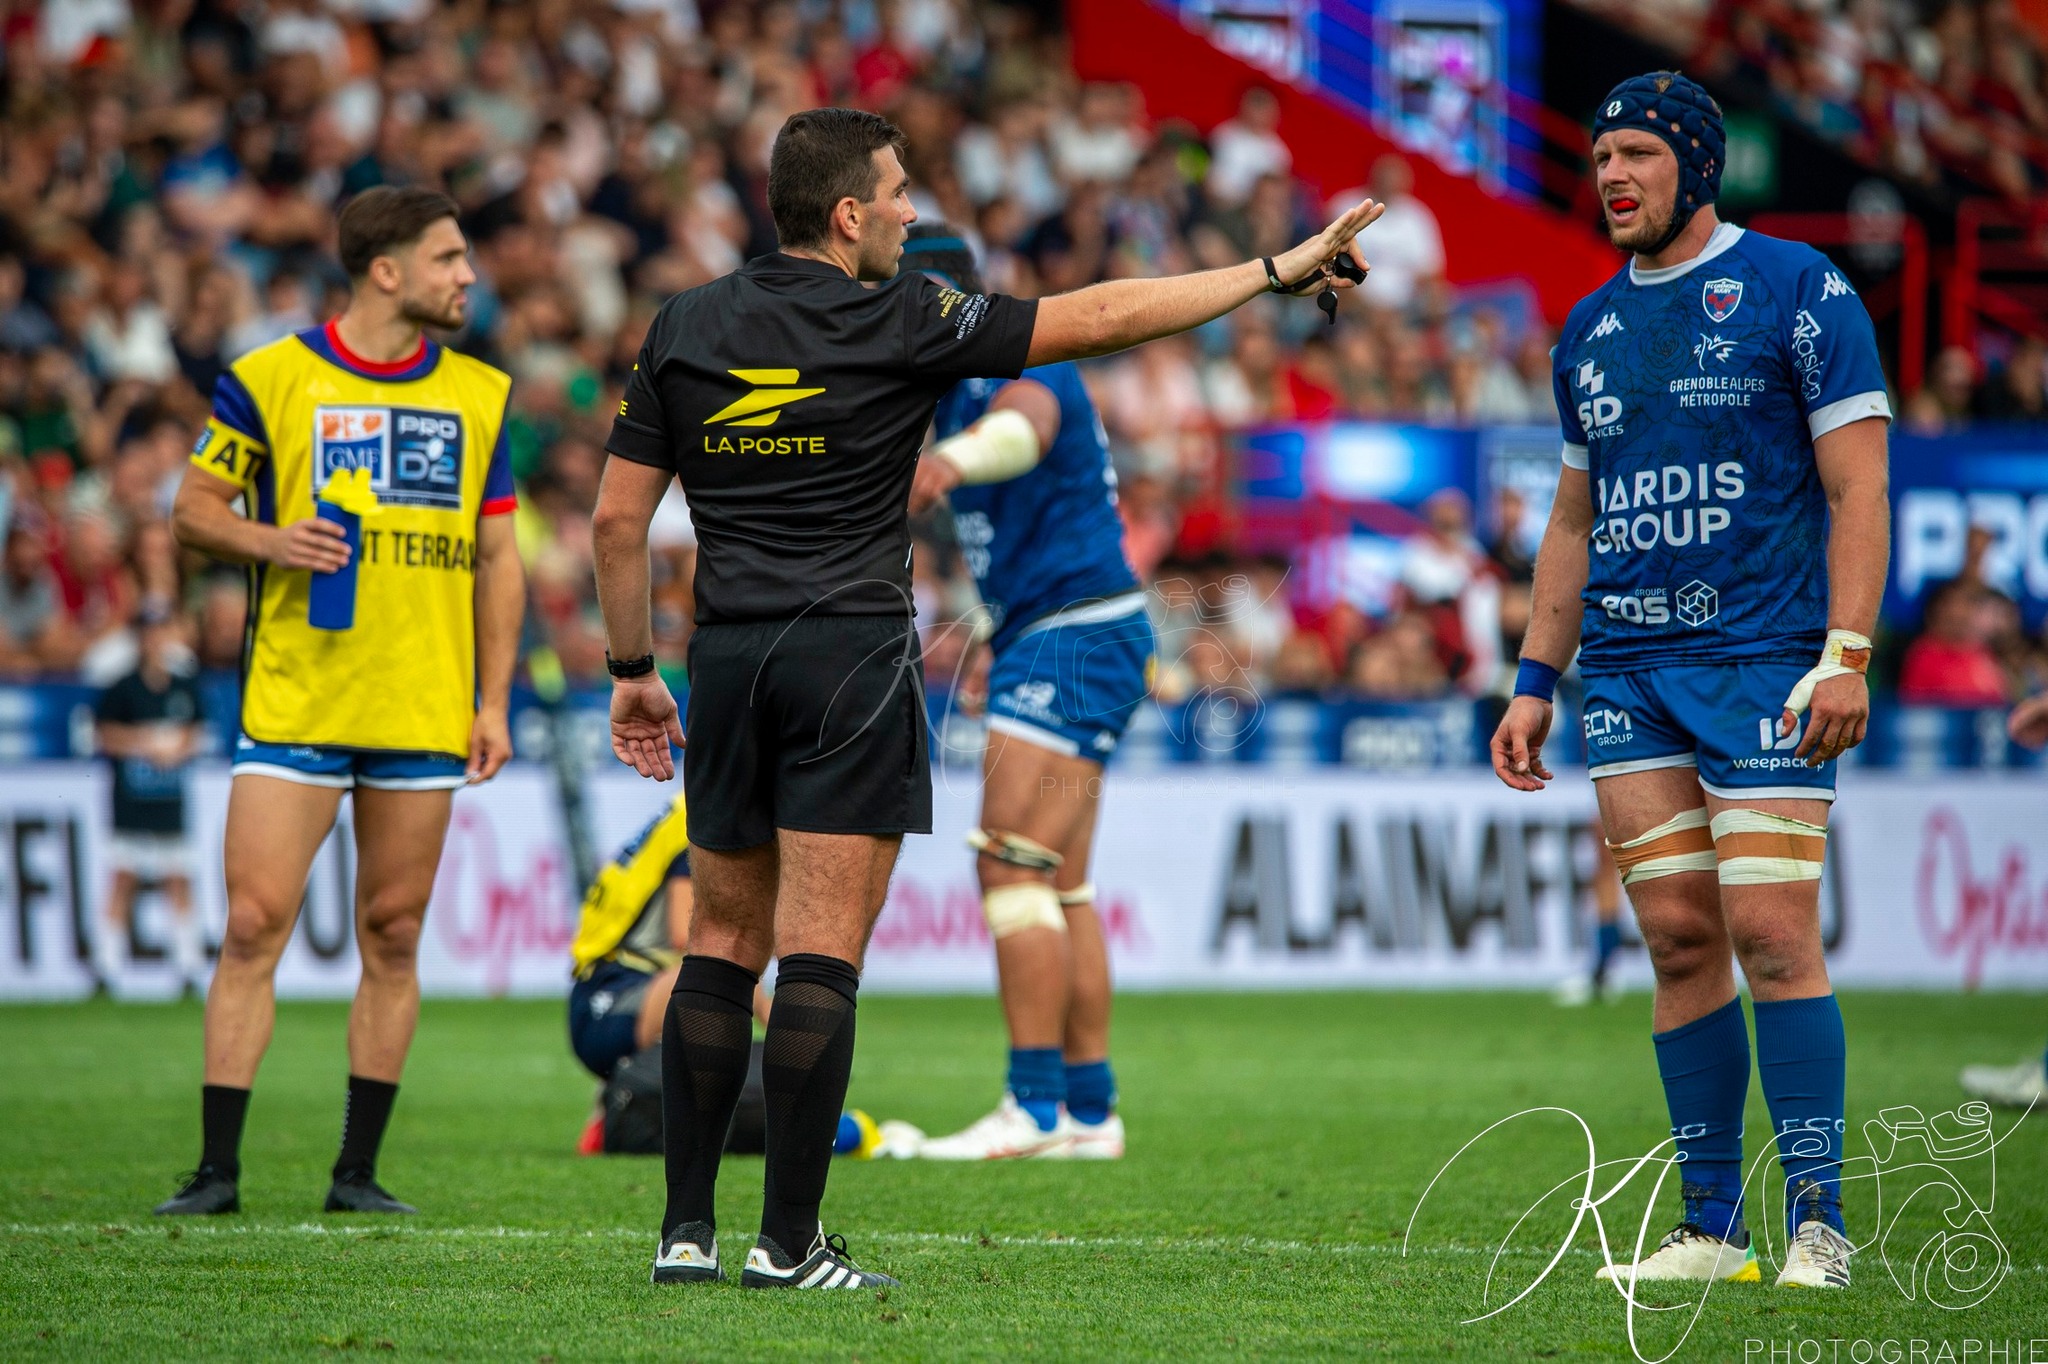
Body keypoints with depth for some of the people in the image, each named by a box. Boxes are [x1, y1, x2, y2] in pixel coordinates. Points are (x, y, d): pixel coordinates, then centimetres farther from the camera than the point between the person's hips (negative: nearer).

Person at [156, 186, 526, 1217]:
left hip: (425, 714, 3)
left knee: (393, 938, 4)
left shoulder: (480, 395, 10)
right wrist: (269, 542, -15)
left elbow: (497, 559, 13)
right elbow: (192, 510, 5)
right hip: (292, 705, -3)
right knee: (253, 926, -7)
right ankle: (218, 1170, -2)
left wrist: (494, 700, 6)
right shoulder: (269, 379, -1)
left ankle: (357, 1172, 11)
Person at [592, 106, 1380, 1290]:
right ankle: (790, 1243, -7)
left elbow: (620, 516, 7)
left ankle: (687, 1227, 8)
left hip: (728, 658, 5)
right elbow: (1101, 318, -4)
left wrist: (634, 671, 16)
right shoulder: (901, 324, -6)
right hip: (852, 657, -5)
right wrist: (1278, 271, 2)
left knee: (723, 942, 12)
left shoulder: (685, 327, 6)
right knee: (822, 955, -5)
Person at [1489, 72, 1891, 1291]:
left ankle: (1818, 1222, -7)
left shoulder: (1797, 291, -1)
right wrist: (1536, 680, 17)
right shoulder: (1591, 330, 16)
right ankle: (1712, 1227, 6)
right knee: (1679, 938, 2)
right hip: (1629, 674, 6)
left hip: (1762, 662, -5)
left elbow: (1857, 489, -5)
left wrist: (1847, 655, -14)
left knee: (1770, 931, -12)